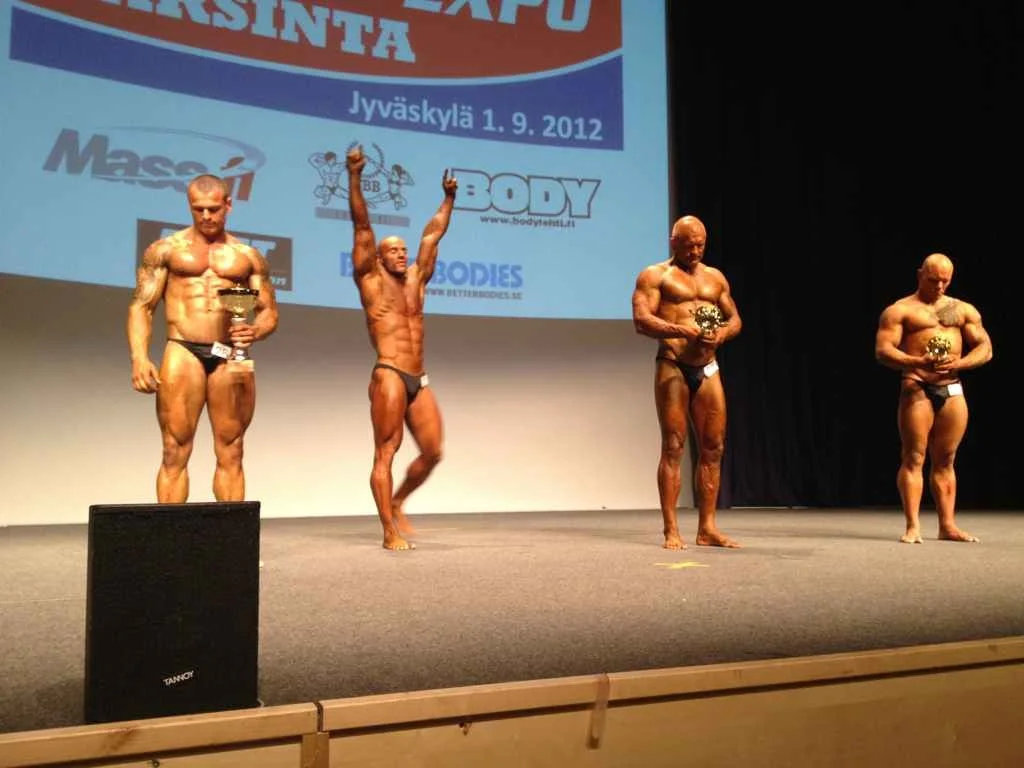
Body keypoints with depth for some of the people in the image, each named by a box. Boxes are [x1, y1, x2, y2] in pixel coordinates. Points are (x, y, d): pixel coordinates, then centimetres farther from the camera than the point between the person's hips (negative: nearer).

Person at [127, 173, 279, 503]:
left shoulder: (248, 256, 14)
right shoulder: (166, 249, 10)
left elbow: (269, 311, 12)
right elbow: (141, 306, 5)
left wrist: (255, 331, -12)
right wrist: (139, 358, -10)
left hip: (231, 356, 2)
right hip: (183, 353, -1)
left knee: (230, 453, 2)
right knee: (175, 452, -4)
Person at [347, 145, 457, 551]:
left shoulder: (416, 279, 19)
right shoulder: (371, 280, 5)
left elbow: (434, 234, 26)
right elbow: (361, 225, -4)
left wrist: (448, 197, 29)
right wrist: (355, 178, -11)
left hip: (419, 381, 6)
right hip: (389, 376, -6)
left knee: (432, 452, 2)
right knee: (385, 453, -5)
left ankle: (397, 502, 25)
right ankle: (390, 532, -1)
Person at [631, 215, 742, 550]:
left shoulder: (715, 277, 19)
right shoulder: (654, 275, 2)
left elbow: (735, 318, 17)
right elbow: (641, 320, -10)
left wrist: (722, 333, -6)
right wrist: (681, 330, -23)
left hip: (708, 369, 5)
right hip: (673, 367, -5)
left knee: (713, 448, 3)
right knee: (673, 447, -5)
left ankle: (707, 528, 10)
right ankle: (671, 530, -2)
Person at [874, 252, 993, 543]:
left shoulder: (964, 310, 16)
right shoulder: (899, 310, 2)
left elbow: (985, 348, 10)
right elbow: (882, 351, -8)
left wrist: (958, 363, -10)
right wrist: (918, 362, -23)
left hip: (953, 390, 4)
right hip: (917, 389, -4)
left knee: (945, 461, 7)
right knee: (913, 459, -6)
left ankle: (948, 526, 10)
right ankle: (913, 527, -7)